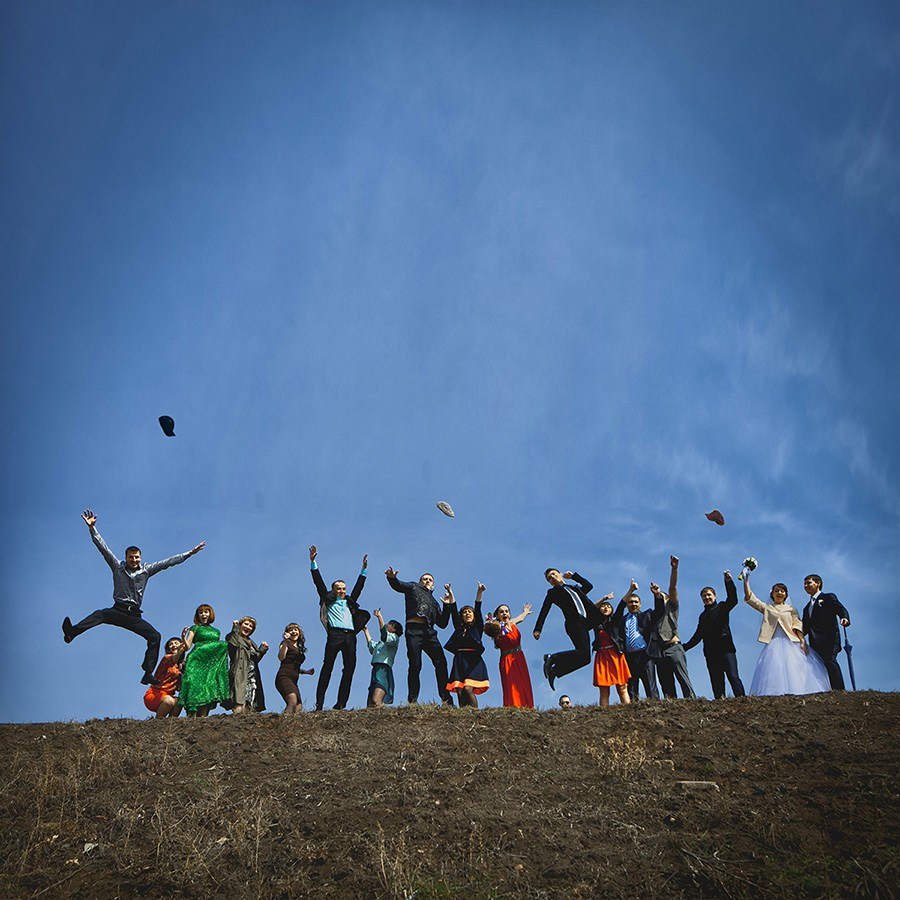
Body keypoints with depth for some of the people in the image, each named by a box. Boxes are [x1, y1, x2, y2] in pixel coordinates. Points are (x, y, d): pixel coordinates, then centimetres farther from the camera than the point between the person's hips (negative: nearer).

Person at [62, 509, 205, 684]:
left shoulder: (146, 570, 12)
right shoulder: (118, 567, 9)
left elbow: (168, 562, 11)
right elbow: (103, 548, 2)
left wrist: (190, 553, 7)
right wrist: (92, 528, -7)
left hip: (134, 616, 2)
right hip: (118, 610, -2)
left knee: (155, 636, -15)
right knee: (99, 614, -32)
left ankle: (148, 674, -18)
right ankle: (71, 632, -54)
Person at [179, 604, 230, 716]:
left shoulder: (216, 631, 24)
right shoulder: (195, 628, 12)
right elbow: (187, 647, 2)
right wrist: (183, 637, -17)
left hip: (212, 663, 4)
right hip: (197, 662, -4)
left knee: (208, 688, -8)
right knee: (196, 686, -16)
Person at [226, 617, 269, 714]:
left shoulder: (251, 642, 28)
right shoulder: (233, 637, 7)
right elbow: (233, 645, -17)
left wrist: (262, 649, 12)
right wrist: (235, 628, -9)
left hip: (252, 676, 7)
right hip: (240, 675, -7)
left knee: (251, 705, -2)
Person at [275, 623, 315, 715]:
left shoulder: (299, 648, 28)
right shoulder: (287, 644, 7)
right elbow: (281, 658, -13)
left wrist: (306, 671, 22)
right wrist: (285, 642, -23)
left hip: (294, 681, 8)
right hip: (284, 677, -8)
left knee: (298, 708, -7)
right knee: (293, 702, -31)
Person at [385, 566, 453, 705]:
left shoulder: (434, 603, 34)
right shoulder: (413, 587, 23)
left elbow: (442, 623, 26)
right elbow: (399, 585, 2)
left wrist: (447, 606, 16)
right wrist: (392, 578, -21)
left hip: (429, 632, 4)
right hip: (414, 629, -4)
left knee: (441, 662, -11)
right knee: (415, 665, -12)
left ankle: (446, 699, -13)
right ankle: (412, 700, -10)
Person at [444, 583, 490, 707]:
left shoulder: (477, 627, 13)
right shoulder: (459, 628, 21)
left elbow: (478, 610, 2)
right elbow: (454, 612, 17)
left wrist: (479, 593, -9)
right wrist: (451, 595, 10)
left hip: (473, 661, -4)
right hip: (459, 661, 4)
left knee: (468, 689, -21)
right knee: (460, 691, -9)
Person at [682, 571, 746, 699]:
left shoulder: (722, 608, 8)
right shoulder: (703, 616, 23)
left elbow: (733, 600, -12)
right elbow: (698, 635, 25)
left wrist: (729, 581, -24)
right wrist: (685, 647, 19)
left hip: (726, 648, -5)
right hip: (711, 652, 5)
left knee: (733, 676, -15)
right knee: (716, 681, -2)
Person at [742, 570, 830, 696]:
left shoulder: (791, 609, 17)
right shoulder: (766, 608, 14)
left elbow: (797, 625, 6)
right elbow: (749, 598, 5)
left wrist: (802, 641, -9)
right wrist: (746, 580, -3)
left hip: (791, 643, 1)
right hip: (774, 643, -1)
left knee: (795, 669, -10)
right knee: (776, 669, -14)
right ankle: (777, 695, -19)